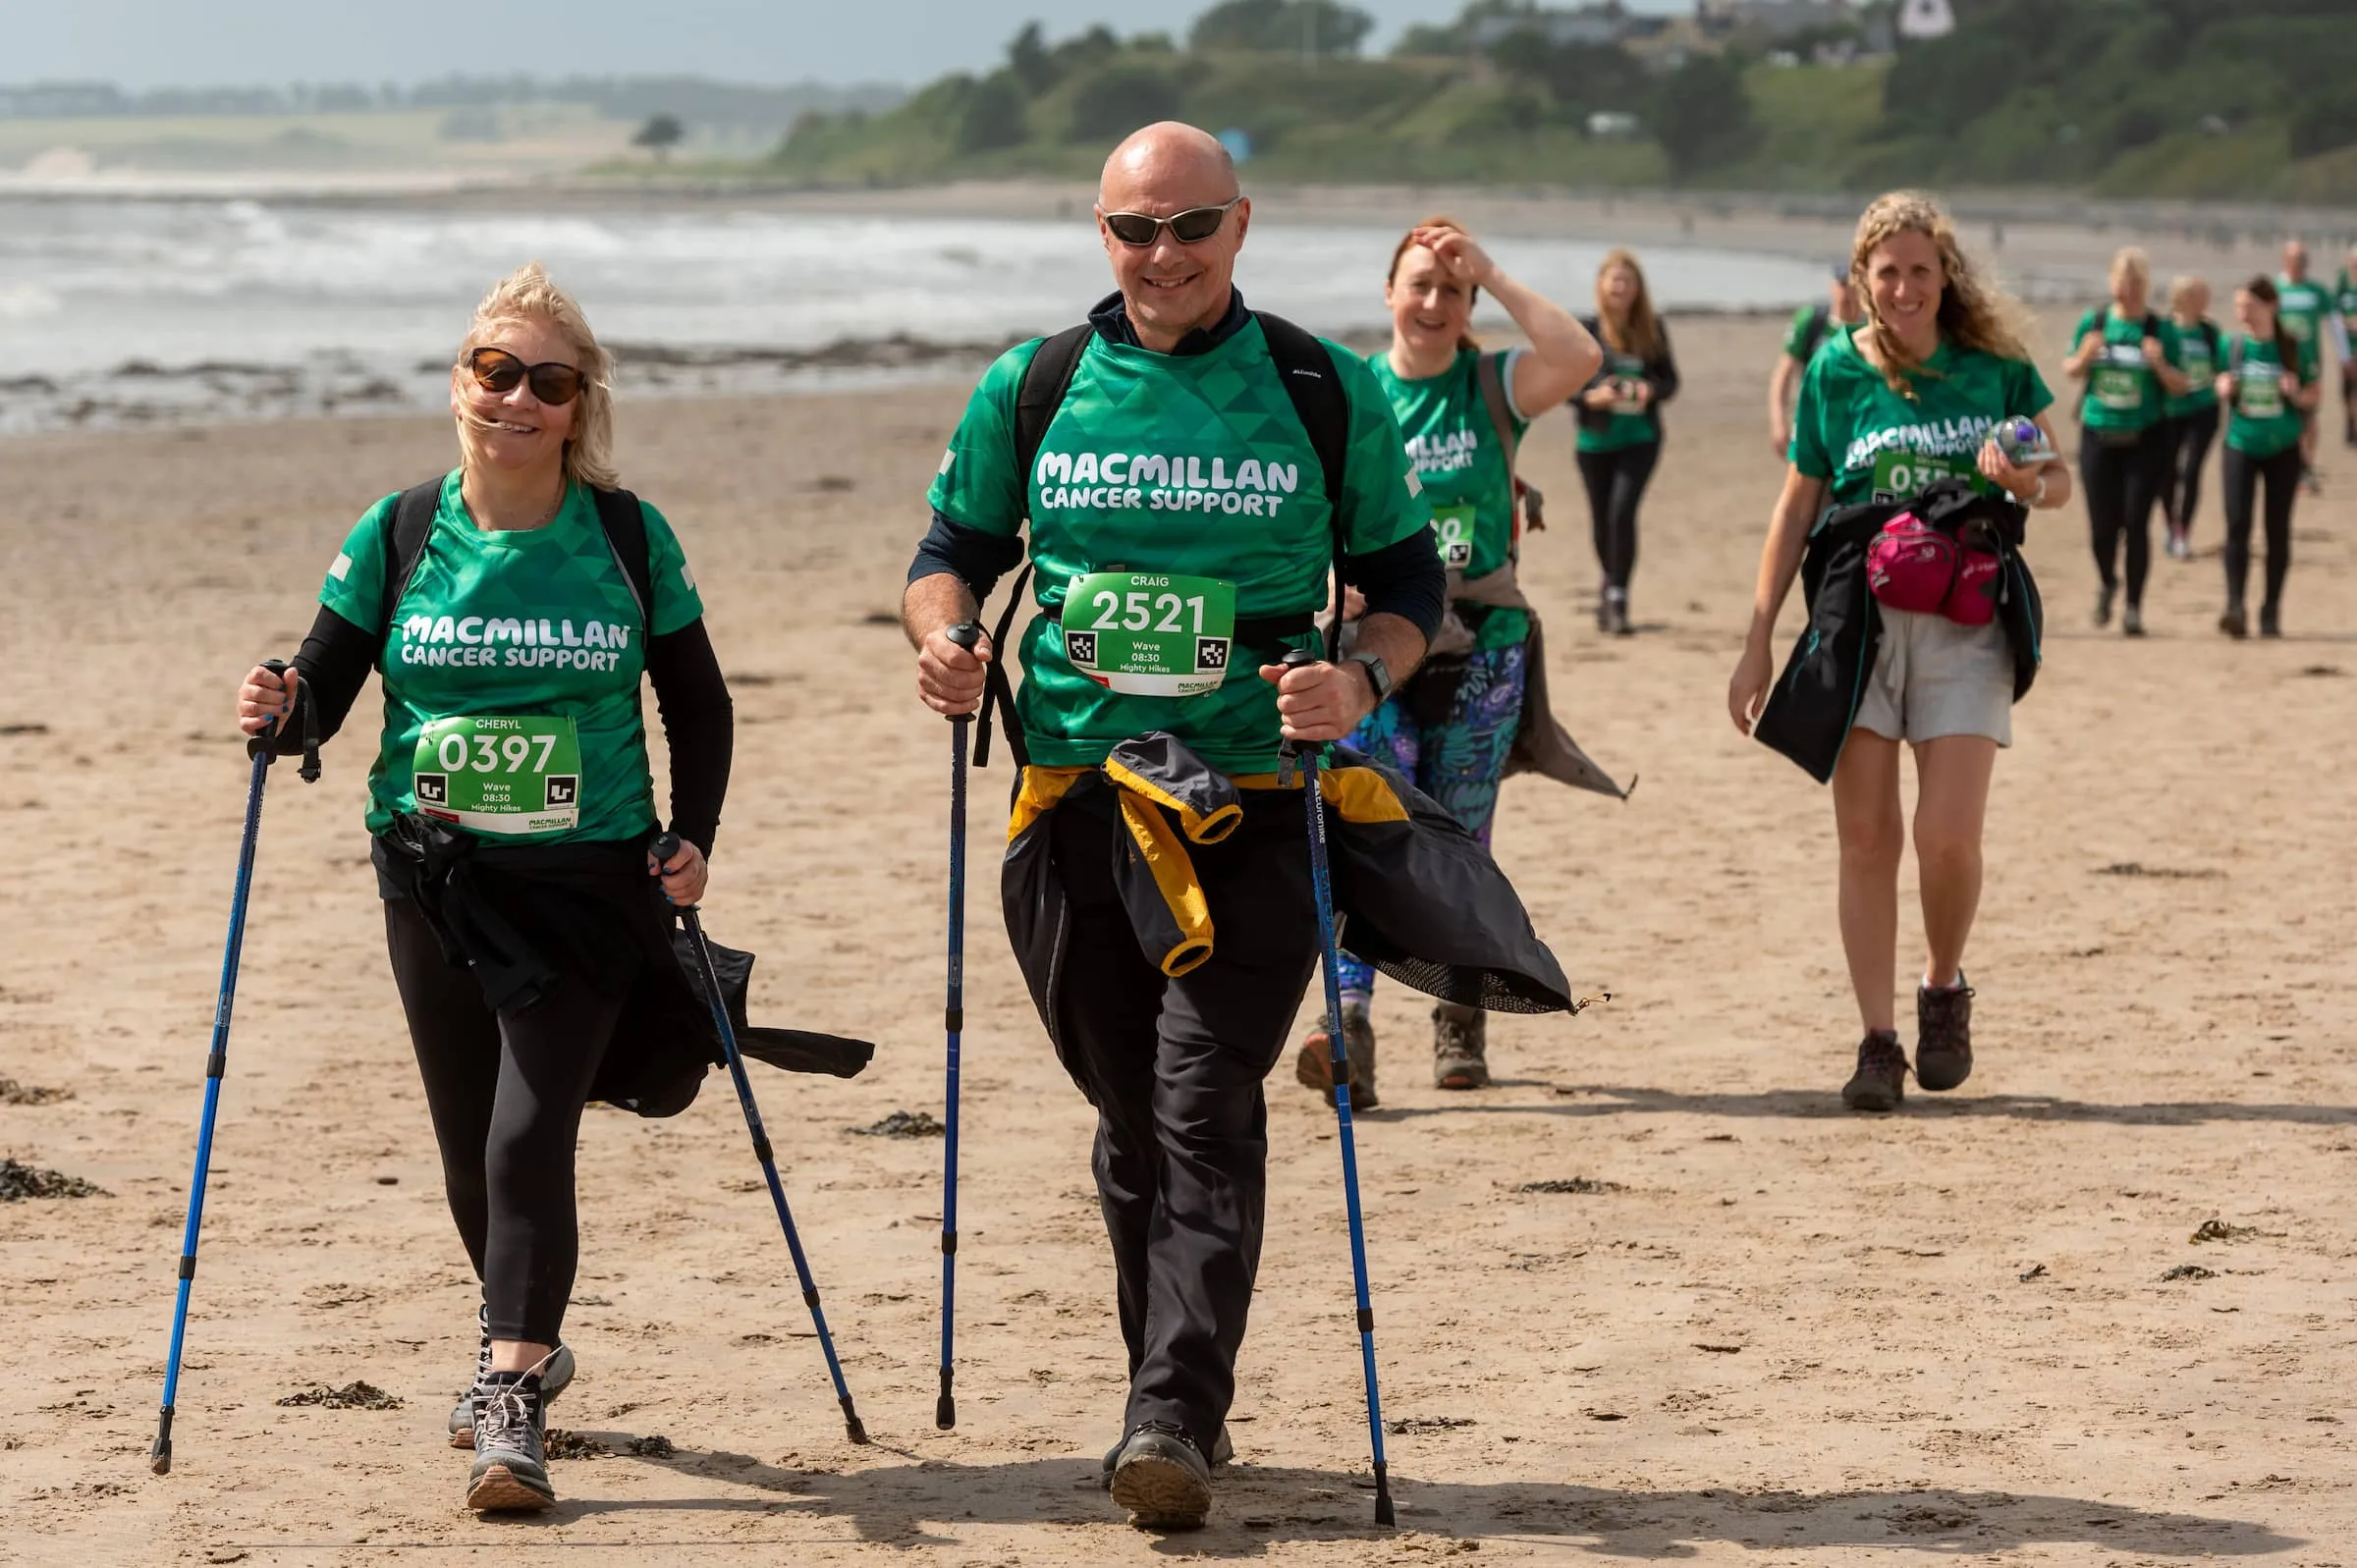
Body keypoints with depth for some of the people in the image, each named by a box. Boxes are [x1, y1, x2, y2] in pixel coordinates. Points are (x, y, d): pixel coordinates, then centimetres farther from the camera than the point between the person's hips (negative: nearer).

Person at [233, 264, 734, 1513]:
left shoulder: (627, 536, -2)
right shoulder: (398, 534, -1)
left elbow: (697, 702, 8)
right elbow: (325, 683, 1)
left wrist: (691, 838, -4)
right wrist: (279, 711, -22)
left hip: (584, 880, -2)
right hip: (433, 880, 2)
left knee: (531, 1133, -14)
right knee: (472, 1144, 11)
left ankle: (508, 1401, -13)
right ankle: (527, 1340, 36)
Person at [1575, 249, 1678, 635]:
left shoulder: (1652, 331, 3)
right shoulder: (1584, 330, -3)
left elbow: (1670, 380, 8)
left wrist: (1651, 390, -14)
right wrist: (1591, 396, -20)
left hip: (1640, 438, 0)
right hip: (1596, 439, 0)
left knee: (1622, 512, -18)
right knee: (1602, 521, 9)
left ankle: (1616, 596, -13)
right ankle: (1612, 588, 36)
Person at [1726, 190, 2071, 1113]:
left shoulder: (1995, 363, 2)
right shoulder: (1835, 370, 4)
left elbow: (2058, 481, 10)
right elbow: (1798, 508, 10)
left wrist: (2025, 484, -15)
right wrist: (1757, 643, 7)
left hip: (1965, 621, -1)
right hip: (1856, 620, 1)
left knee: (1948, 833, -11)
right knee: (1866, 838, -2)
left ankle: (1944, 989, 17)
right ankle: (1877, 1040, 5)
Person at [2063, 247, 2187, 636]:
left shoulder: (2160, 330, -2)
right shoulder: (2093, 322, 3)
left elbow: (2179, 388, 0)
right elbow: (2071, 371, 12)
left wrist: (2160, 364, -19)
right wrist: (2085, 356, -10)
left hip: (2145, 439, -2)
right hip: (2099, 436, 2)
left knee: (2136, 521, -7)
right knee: (2102, 524, 2)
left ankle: (2134, 606, 5)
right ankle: (2107, 583, 32)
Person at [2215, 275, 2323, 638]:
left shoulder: (2297, 348, -8)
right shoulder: (2232, 346, -2)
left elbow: (2316, 395, 1)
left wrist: (2296, 394, -20)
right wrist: (2224, 390, -11)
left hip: (2282, 449, -1)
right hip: (2241, 447, 1)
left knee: (2278, 530, 7)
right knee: (2237, 524, -13)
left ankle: (2271, 612, 18)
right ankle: (2235, 608, -18)